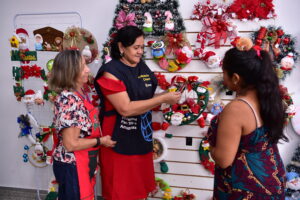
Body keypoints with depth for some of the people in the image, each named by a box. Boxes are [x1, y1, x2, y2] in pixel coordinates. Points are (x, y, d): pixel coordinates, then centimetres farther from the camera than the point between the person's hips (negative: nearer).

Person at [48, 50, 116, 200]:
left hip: (83, 163, 9)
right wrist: (100, 141, -14)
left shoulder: (80, 94, 3)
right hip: (72, 166, -9)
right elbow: (71, 144, -24)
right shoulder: (69, 99, -25)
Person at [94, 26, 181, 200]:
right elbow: (126, 108, -24)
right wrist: (163, 99, -23)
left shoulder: (142, 67, 7)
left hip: (141, 140, 7)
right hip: (119, 144, -7)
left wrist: (169, 96, -2)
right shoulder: (111, 72, -17)